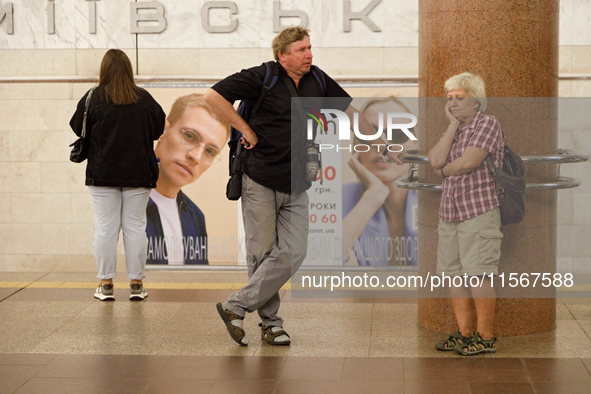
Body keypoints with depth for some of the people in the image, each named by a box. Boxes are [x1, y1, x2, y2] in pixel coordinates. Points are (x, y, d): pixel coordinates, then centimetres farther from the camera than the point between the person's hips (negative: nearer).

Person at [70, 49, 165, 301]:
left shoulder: (93, 99, -8)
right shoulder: (145, 100, -2)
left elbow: (78, 129, 1)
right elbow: (160, 128, 9)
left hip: (102, 174, -1)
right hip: (139, 174, 1)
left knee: (105, 228, 5)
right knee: (135, 227, 7)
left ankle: (106, 284, 7)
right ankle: (137, 284, 9)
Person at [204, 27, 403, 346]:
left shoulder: (318, 81, 8)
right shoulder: (262, 77, -8)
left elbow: (350, 111, 19)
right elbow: (213, 97, -11)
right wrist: (246, 130, -11)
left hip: (296, 187, 5)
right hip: (260, 181, -5)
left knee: (293, 253, -6)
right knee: (261, 253, 1)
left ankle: (237, 306, 2)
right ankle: (270, 322, 15)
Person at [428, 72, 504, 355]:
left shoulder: (487, 124, -5)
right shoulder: (453, 130, 17)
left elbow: (468, 162, -18)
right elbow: (435, 160, -2)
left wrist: (444, 170, 1)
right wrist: (453, 124, -2)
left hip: (479, 211, -8)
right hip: (449, 212, 8)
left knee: (478, 274, -7)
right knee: (453, 274, 9)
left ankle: (486, 338, 1)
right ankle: (465, 334, 18)